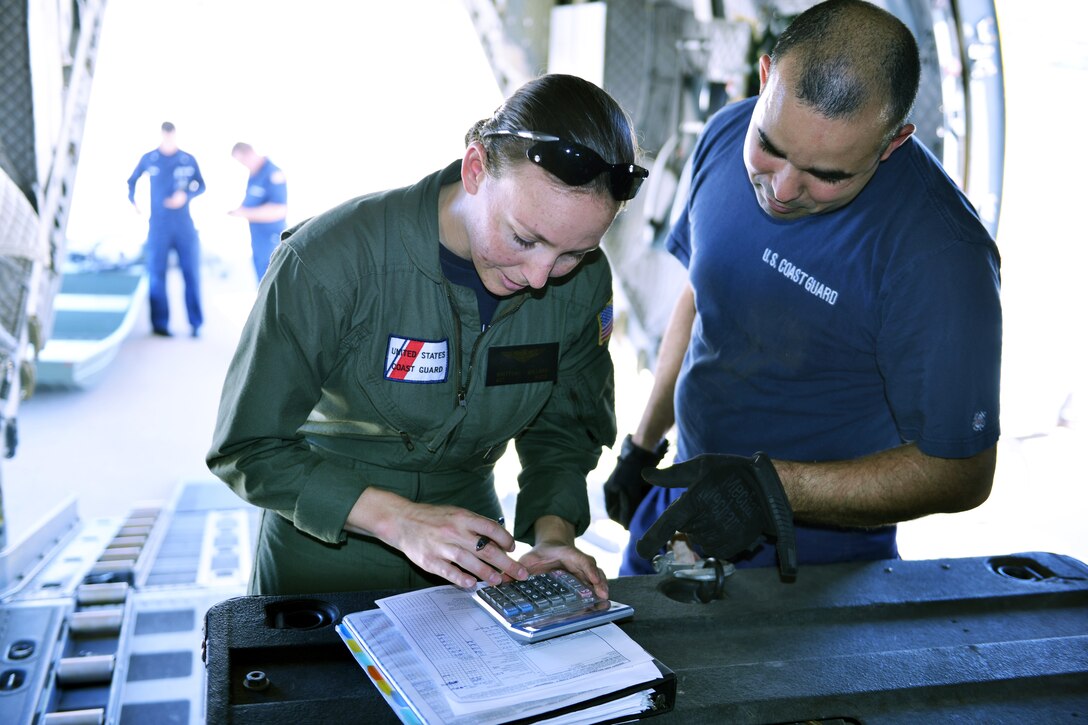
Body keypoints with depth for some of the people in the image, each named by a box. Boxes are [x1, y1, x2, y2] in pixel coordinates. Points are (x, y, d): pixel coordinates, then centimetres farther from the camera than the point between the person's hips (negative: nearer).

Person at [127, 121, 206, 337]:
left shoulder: (189, 160, 4)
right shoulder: (148, 159, 6)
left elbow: (201, 186, 9)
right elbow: (132, 180, 19)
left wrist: (186, 195, -10)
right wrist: (133, 200, 4)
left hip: (185, 227, 0)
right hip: (158, 227, 0)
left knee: (191, 273, -2)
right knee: (157, 274, 1)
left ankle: (196, 323, 5)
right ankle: (159, 324, 8)